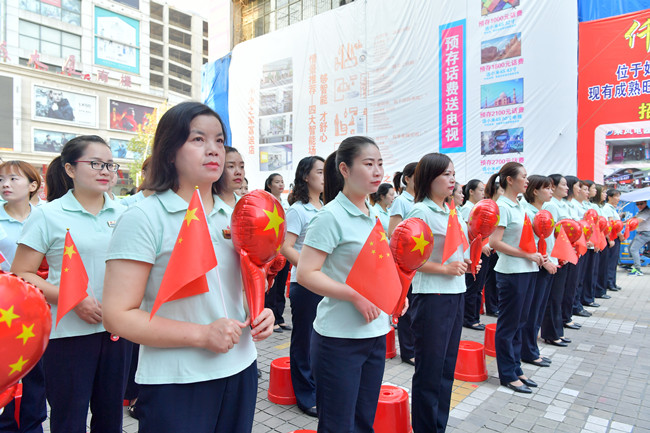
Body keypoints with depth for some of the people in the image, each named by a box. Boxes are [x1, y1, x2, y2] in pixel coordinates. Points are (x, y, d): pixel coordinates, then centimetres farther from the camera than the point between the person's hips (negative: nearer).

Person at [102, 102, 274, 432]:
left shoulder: (231, 217, 6)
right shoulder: (144, 218, -12)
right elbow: (118, 316, -16)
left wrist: (260, 313, -2)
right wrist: (202, 335, -22)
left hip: (240, 371, 6)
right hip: (175, 384, -5)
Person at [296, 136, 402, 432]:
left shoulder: (373, 215, 9)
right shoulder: (331, 216, -15)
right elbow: (306, 274, -21)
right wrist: (357, 296, -23)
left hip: (376, 333, 7)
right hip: (339, 339, -7)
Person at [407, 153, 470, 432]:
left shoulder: (452, 211, 12)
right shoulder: (420, 211, -12)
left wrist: (466, 262, 6)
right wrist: (445, 268, -19)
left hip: (456, 294, 8)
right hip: (432, 296, -8)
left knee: (447, 366, 17)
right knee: (430, 370, 4)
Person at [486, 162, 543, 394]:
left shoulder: (520, 206, 13)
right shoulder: (502, 207, -13)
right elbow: (495, 242, -20)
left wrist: (536, 255, 6)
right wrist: (527, 255, -17)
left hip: (527, 270, 9)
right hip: (511, 272, -9)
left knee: (519, 322, 16)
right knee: (508, 324, 3)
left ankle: (516, 369, 29)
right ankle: (507, 375, 16)